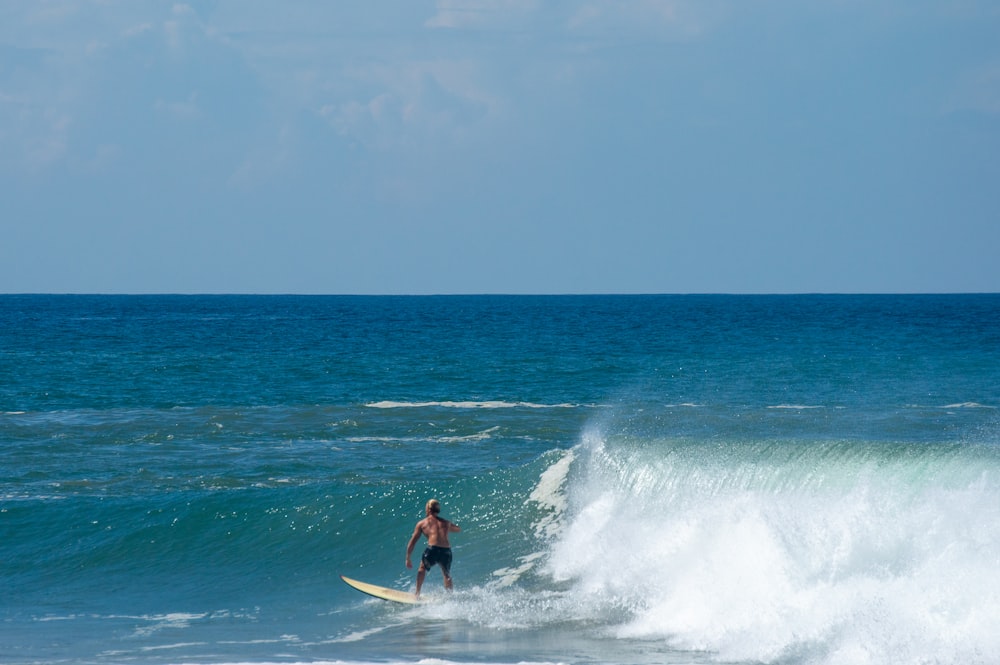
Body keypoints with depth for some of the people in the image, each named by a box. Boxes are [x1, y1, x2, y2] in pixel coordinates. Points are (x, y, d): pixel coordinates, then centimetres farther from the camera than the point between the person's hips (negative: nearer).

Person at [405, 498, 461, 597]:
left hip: (432, 550, -2)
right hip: (446, 551, 2)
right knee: (447, 575, 28)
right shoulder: (446, 523, 24)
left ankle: (417, 594, 24)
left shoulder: (422, 523, 16)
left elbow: (412, 543, 16)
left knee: (422, 568, 28)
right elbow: (458, 529, 46)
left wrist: (408, 559, 25)